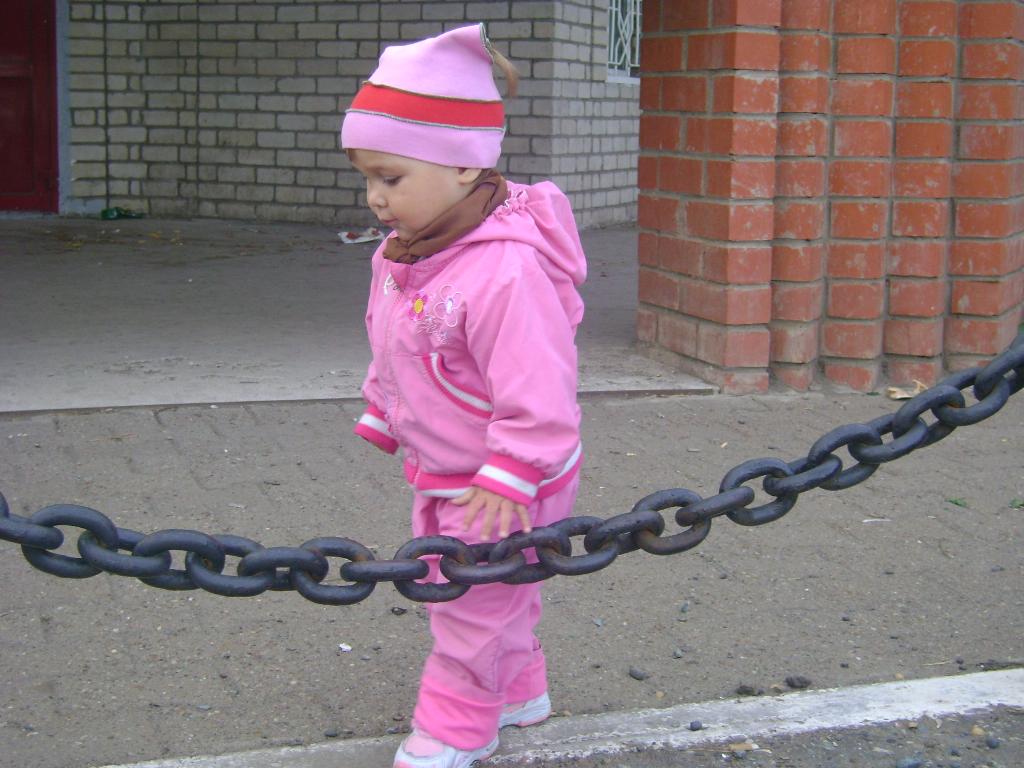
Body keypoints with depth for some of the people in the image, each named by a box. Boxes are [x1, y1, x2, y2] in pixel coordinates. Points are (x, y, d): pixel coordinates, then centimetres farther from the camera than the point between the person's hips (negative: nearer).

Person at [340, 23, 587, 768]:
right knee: (461, 587, 25)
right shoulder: (403, 256, -2)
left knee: (474, 601, 7)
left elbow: (538, 392, -33)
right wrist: (382, 419, 23)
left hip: (501, 486, -9)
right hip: (442, 475, 10)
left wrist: (509, 478, -31)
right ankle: (518, 691, 46)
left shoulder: (506, 270, -33)